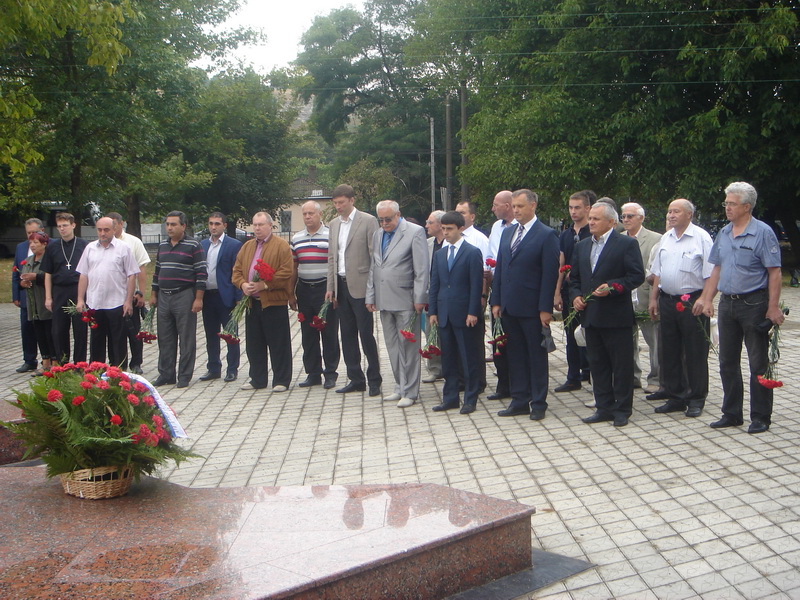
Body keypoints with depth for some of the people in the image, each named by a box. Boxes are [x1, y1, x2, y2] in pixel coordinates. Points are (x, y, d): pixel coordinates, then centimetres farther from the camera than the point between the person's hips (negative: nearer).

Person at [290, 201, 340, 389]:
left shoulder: (330, 235, -3)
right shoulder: (296, 239, 12)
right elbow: (294, 267, 16)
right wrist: (291, 294, 13)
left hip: (325, 289, -5)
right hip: (304, 290, 5)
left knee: (329, 334, 0)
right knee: (308, 335, 8)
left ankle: (330, 373, 9)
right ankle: (313, 373, 17)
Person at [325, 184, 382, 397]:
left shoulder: (368, 221, -5)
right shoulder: (334, 224, 14)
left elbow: (375, 255, -7)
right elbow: (332, 257, 17)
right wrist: (330, 287, 11)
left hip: (360, 286, -6)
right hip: (341, 285, 6)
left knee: (366, 334, -4)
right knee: (347, 335, 9)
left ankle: (374, 380, 6)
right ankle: (356, 379, 17)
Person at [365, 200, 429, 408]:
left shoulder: (415, 232, -5)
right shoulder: (378, 235, 16)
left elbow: (422, 269, -9)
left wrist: (419, 299, -13)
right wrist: (370, 297, 14)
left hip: (405, 301, -6)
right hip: (384, 301, 7)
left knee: (408, 347, -2)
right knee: (393, 347, 11)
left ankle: (410, 392, 5)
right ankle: (400, 388, 21)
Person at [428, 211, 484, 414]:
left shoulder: (472, 253, -4)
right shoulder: (440, 255, 13)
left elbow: (476, 285, -9)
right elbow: (434, 284, 14)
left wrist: (473, 312, -14)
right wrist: (433, 311, 7)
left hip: (464, 314, -6)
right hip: (444, 314, 6)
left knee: (468, 359, 2)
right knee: (448, 358, 10)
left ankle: (470, 400, 9)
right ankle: (450, 398, 18)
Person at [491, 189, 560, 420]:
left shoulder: (546, 235, -7)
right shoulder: (507, 233, 13)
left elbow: (550, 274, -11)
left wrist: (545, 309, -15)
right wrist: (496, 301, 8)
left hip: (532, 308, -6)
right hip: (509, 307, 6)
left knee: (537, 356, 4)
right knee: (515, 356, 12)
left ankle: (538, 404, 13)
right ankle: (519, 401, 20)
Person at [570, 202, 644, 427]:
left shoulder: (627, 244, -4)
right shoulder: (582, 246, 15)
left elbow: (637, 276, -9)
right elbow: (574, 277, 19)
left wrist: (612, 287, -20)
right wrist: (575, 295, 1)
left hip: (617, 316, -6)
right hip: (591, 315, 6)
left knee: (622, 364, 2)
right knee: (597, 364, 11)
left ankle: (622, 409, 11)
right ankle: (604, 407, 19)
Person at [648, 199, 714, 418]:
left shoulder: (701, 237, -7)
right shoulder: (665, 239, 12)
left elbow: (709, 275, -10)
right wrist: (653, 299, 12)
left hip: (692, 301, -6)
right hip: (667, 301, 6)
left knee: (695, 353, 2)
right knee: (669, 352, 10)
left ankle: (696, 400, 12)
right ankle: (675, 398, 21)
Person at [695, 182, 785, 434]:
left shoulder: (762, 232, -9)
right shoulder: (723, 233, 10)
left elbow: (774, 272, -12)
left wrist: (773, 307, -17)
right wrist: (706, 299, 8)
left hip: (754, 304, -7)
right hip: (727, 304, 7)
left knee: (758, 363, 1)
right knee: (728, 363, 11)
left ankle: (760, 417, 10)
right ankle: (732, 414, 22)